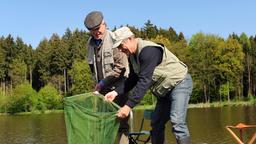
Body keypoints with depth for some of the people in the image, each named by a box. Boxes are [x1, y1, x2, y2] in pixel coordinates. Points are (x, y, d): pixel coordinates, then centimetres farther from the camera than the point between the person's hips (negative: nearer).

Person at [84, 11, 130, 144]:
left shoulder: (114, 39, -13)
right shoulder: (91, 43, 8)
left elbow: (121, 66, -17)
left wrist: (103, 82, -13)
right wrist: (97, 83, 9)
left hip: (117, 87, -6)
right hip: (102, 88, 6)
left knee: (121, 123, -5)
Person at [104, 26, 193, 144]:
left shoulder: (148, 51, -26)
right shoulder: (133, 56, 4)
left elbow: (144, 81, -32)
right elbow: (132, 79, 8)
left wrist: (128, 105, -33)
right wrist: (116, 92, -8)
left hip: (179, 83, -10)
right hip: (165, 90, 10)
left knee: (176, 121, -23)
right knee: (156, 123, 8)